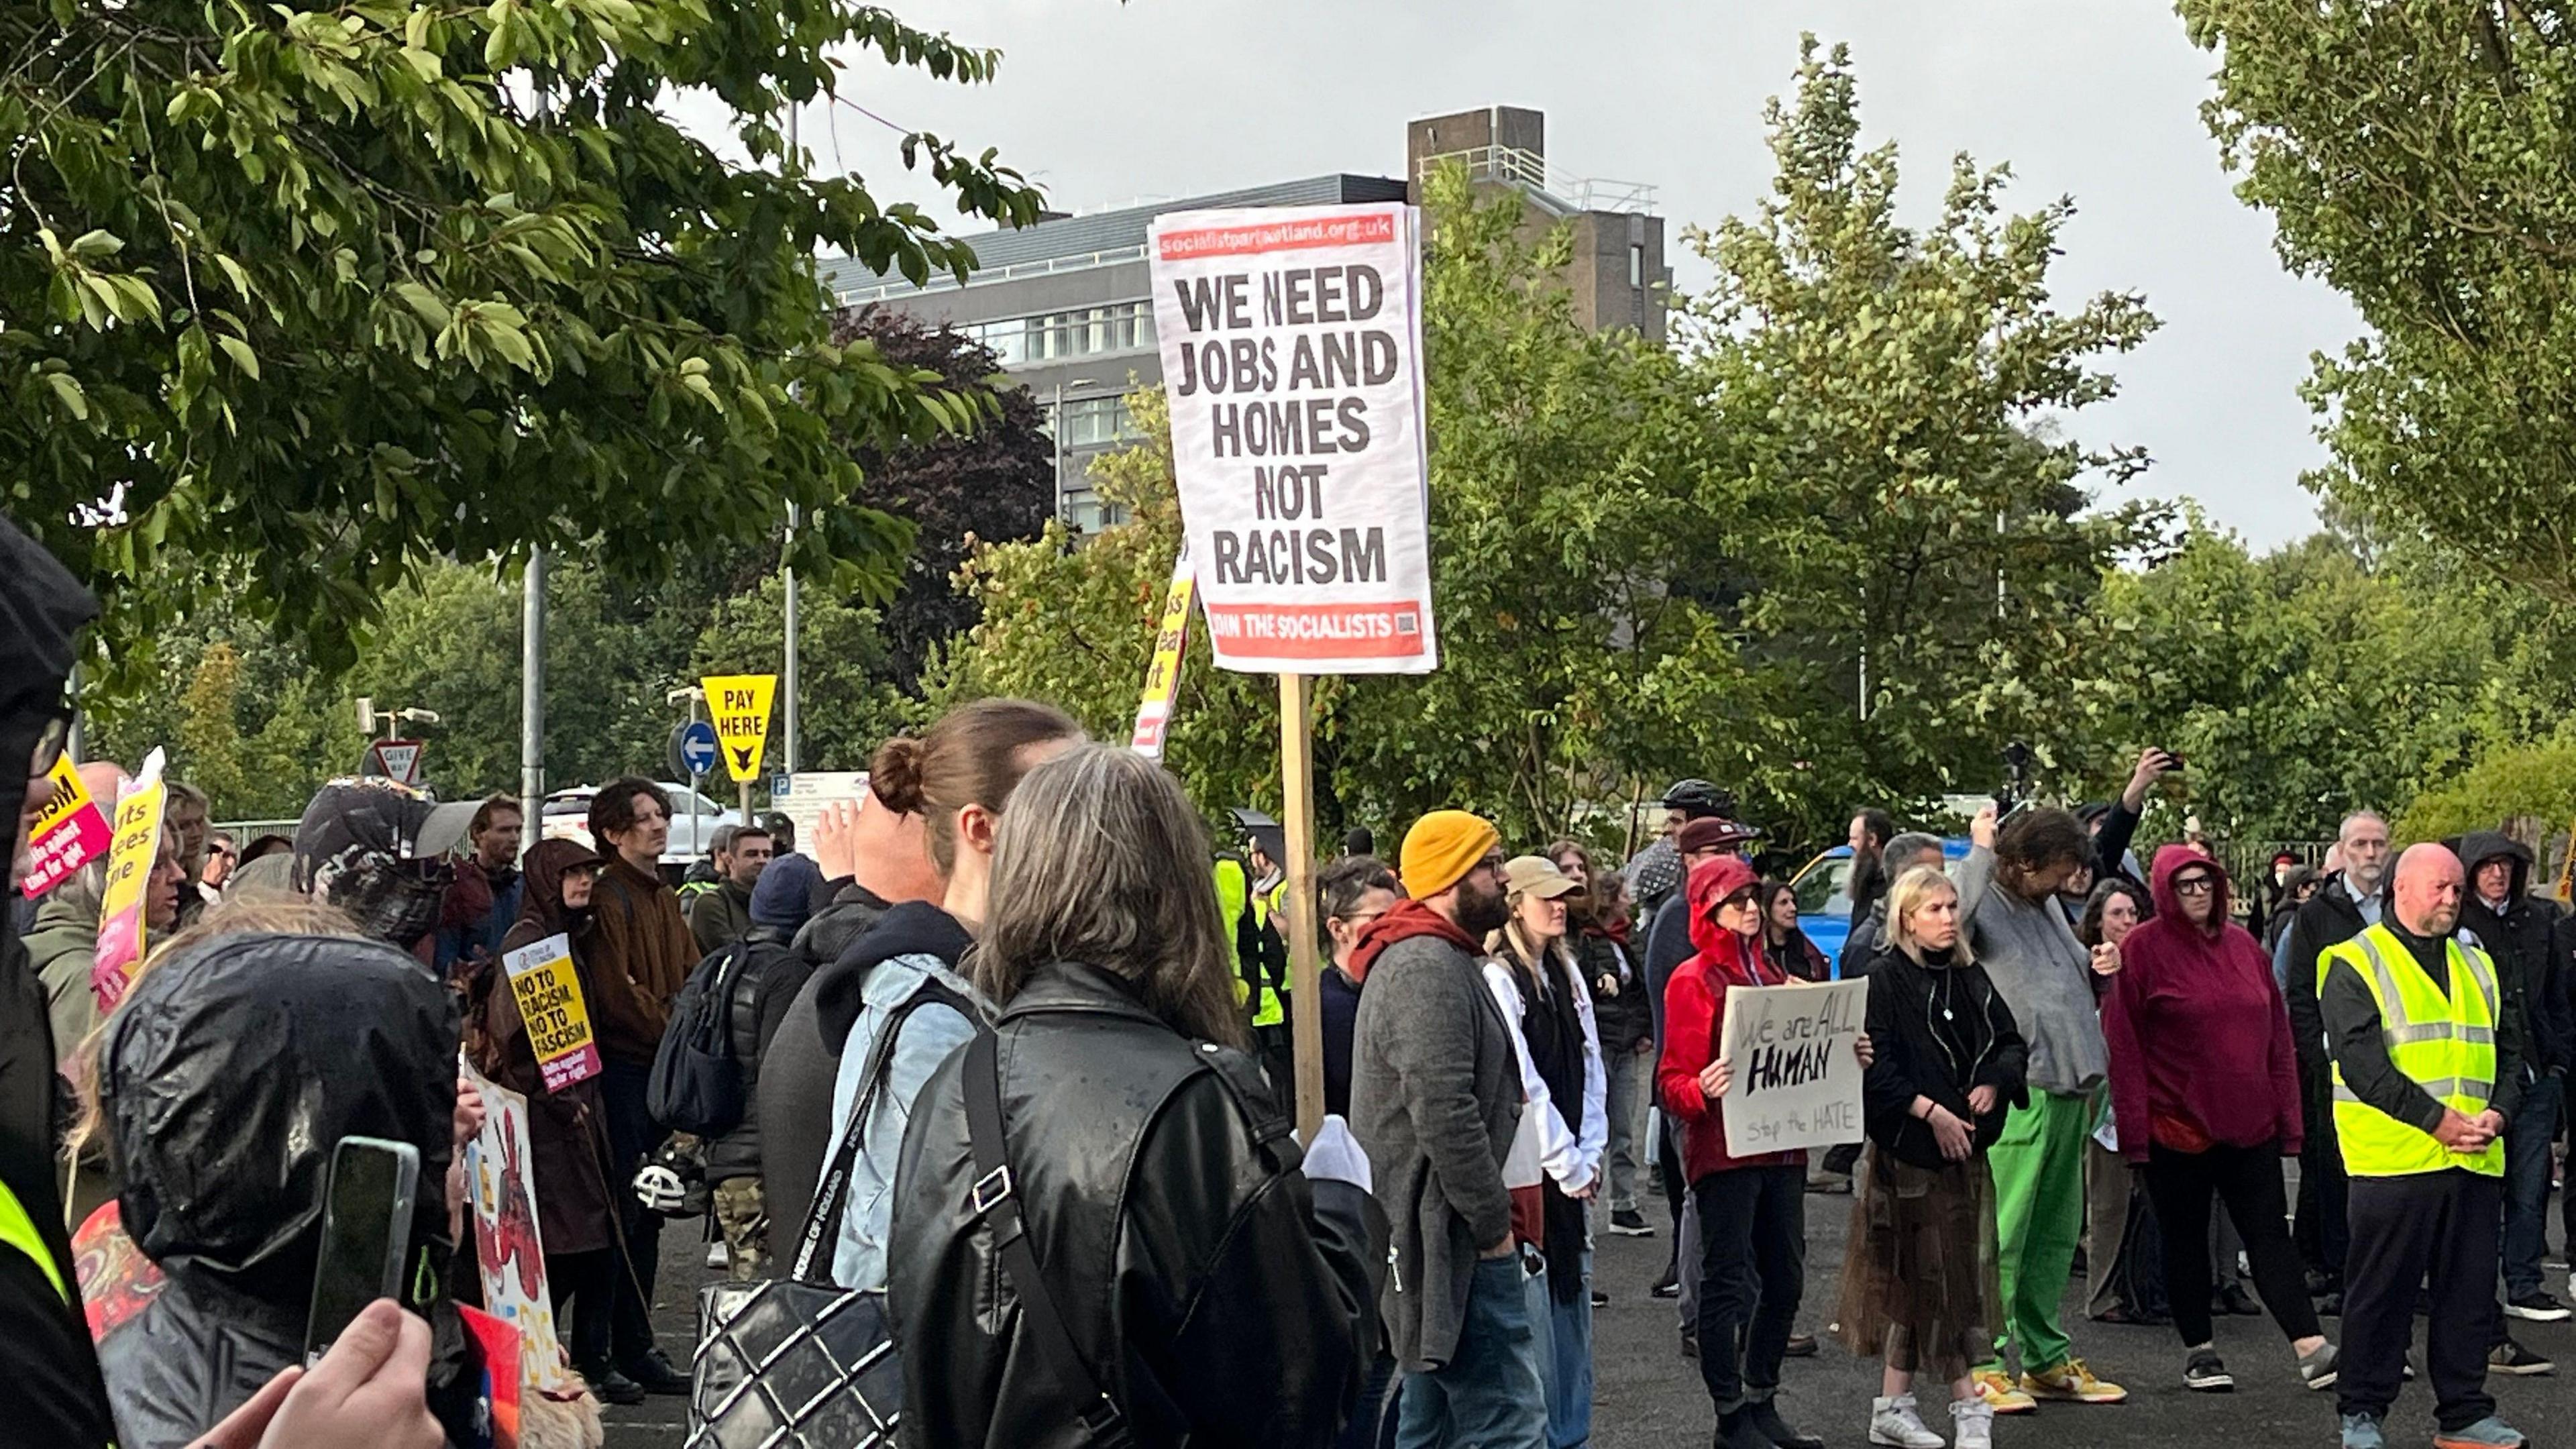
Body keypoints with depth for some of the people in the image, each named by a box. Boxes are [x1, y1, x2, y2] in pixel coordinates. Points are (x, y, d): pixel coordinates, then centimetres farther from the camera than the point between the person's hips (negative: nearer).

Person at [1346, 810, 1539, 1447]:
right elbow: (1445, 1117, -25)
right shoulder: (1429, 969, -18)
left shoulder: (1424, 957, 18)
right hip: (1448, 1240, -11)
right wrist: (1494, 1224, -16)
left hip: (1429, 1236, 11)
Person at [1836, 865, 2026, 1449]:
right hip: (1908, 1145, -6)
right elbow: (1874, 1064, -14)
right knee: (1932, 1273, -4)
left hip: (1966, 1143, 6)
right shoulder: (1883, 979, -7)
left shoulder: (1970, 976, 12)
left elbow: (2010, 1043, 13)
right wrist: (1930, 1111, -17)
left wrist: (1993, 1085, -6)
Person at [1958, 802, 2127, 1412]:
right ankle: (1986, 1366, -1)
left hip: (2070, 1086, 9)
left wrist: (2099, 966, 11)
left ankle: (2046, 1359, 24)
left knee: (2057, 1232, 14)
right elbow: (1954, 914, -32)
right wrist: (1981, 850, -22)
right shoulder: (1985, 902, -7)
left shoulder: (2047, 904, 18)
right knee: (2001, 1234, -6)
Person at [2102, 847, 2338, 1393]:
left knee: (2270, 1235, 1)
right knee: (2186, 1240, 8)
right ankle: (2199, 1351, 19)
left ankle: (2311, 1349, -3)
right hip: (2177, 1123, -3)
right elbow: (2123, 1045, -8)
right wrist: (2135, 1125, -12)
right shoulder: (2143, 949, -5)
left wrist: (2287, 1113, 7)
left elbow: (2277, 1031, 12)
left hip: (2249, 1123, 3)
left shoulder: (2243, 945, 9)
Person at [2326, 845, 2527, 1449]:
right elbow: (2360, 1061, -12)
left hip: (2476, 1162, 6)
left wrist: (2497, 1113, -2)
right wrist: (2436, 1120, -17)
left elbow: (2509, 1051, 17)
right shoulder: (2355, 965, -2)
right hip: (2394, 1158, -6)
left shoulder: (2476, 965, 19)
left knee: (2469, 1290, 8)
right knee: (2381, 1291, 1)